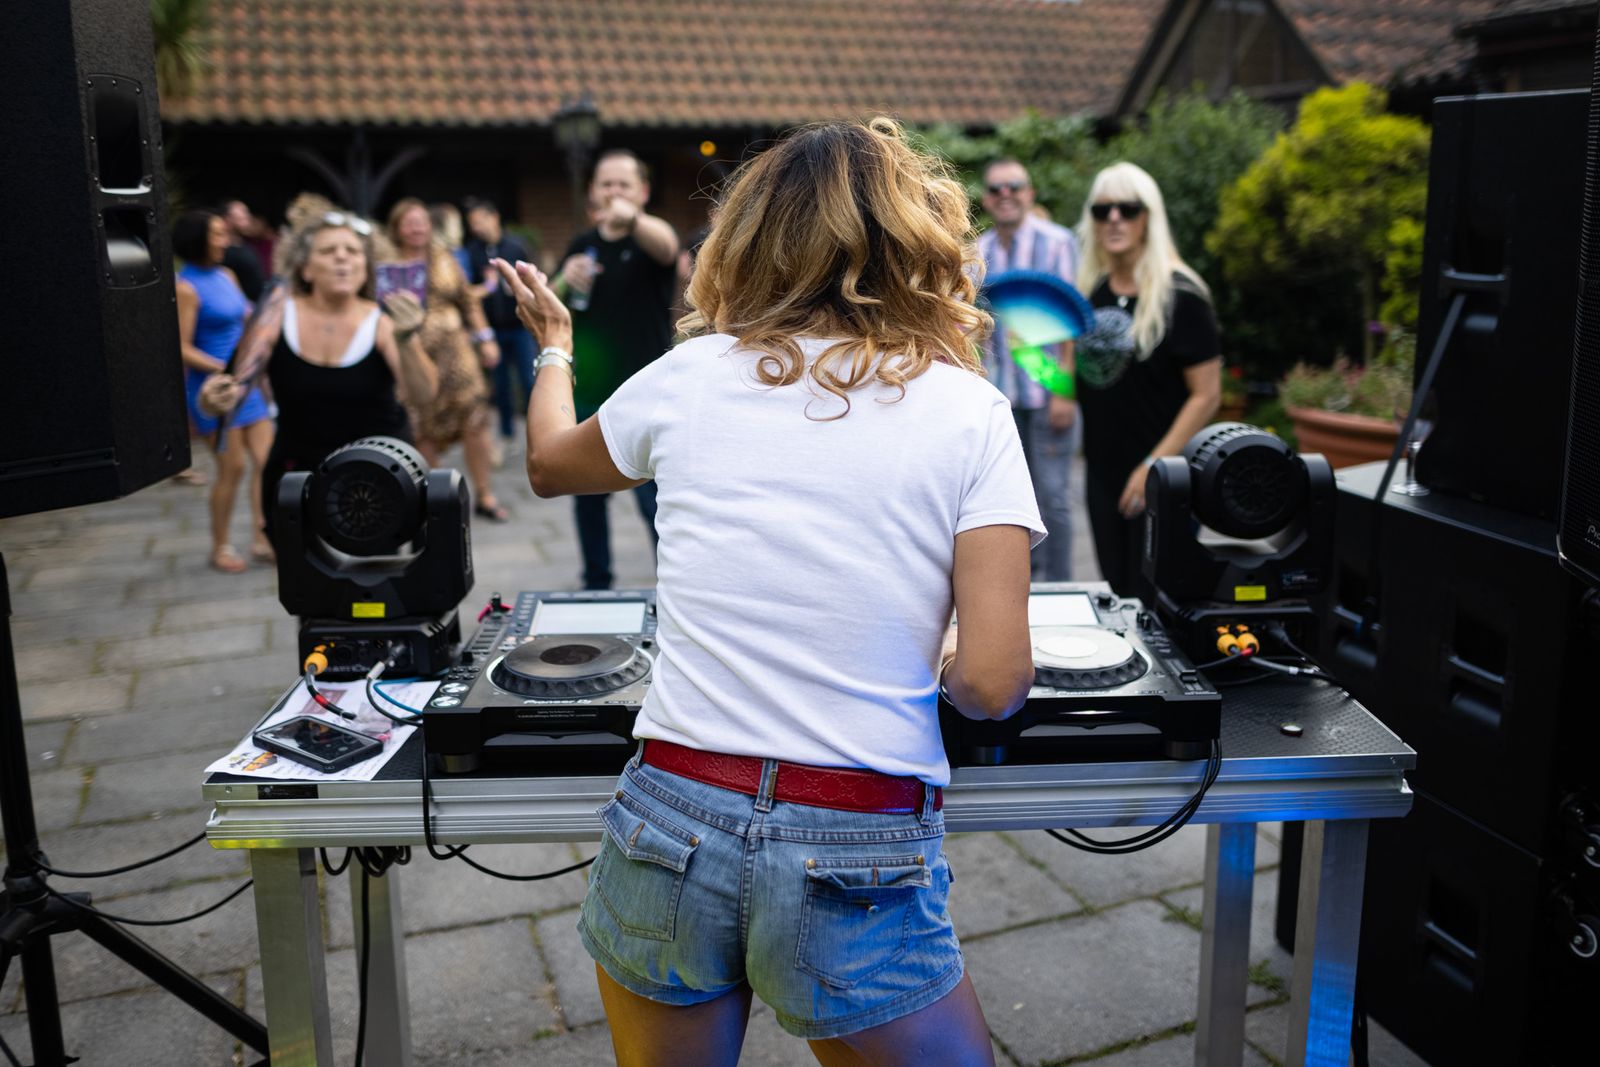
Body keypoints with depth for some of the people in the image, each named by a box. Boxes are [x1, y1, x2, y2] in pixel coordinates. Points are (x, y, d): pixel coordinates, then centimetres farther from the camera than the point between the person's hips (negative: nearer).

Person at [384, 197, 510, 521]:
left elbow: (469, 300, 13)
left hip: (454, 349, 2)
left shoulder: (443, 258, 10)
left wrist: (485, 339, 10)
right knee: (424, 432, 2)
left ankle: (484, 496, 7)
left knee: (475, 421, -4)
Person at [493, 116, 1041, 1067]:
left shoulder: (690, 374, 1)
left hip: (671, 817, 3)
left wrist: (552, 343, 40)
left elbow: (550, 464, 22)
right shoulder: (968, 412, -5)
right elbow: (995, 683, -11)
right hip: (857, 859, -3)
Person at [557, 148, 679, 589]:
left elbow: (665, 244, -31)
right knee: (588, 497, 12)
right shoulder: (582, 245, 10)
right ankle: (596, 584, 25)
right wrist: (565, 281, -11)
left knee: (655, 501, -6)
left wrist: (632, 218, -54)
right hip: (588, 392, 5)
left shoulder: (650, 237, -4)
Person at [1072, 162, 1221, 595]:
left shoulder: (1178, 294, -10)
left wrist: (1155, 465, -19)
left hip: (1160, 480, -6)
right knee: (1116, 594, 13)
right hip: (1102, 470, 6)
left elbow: (1207, 393, -13)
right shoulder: (1091, 290, 8)